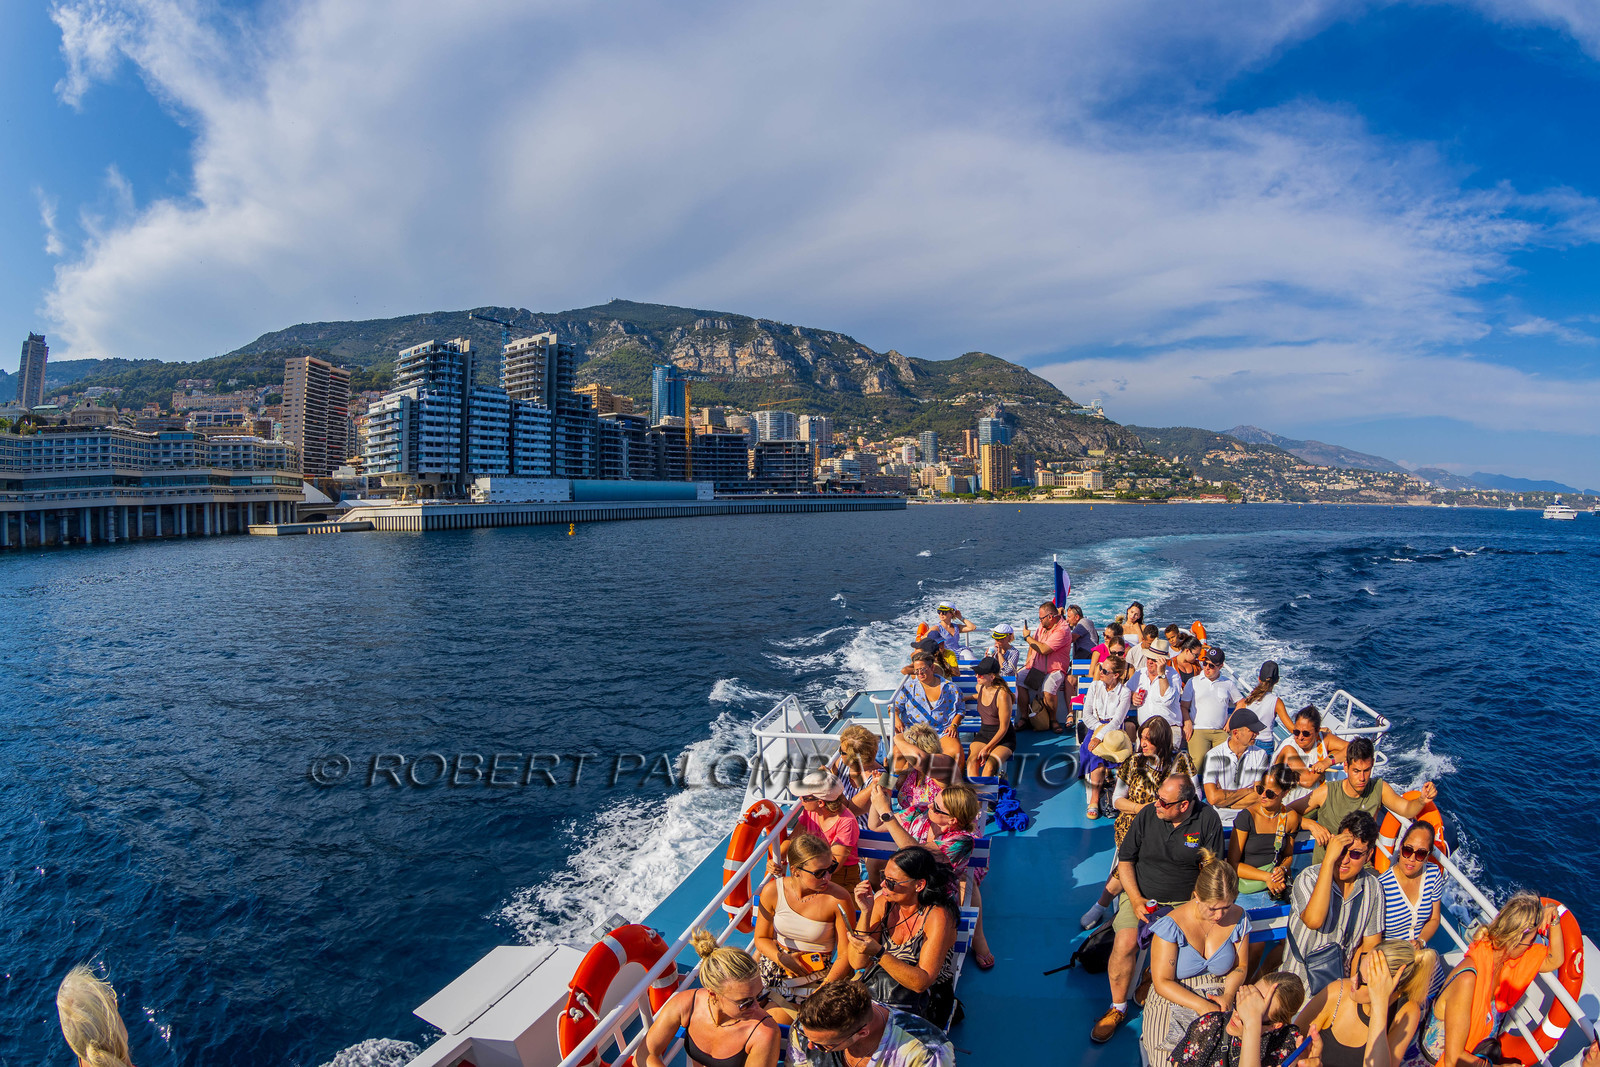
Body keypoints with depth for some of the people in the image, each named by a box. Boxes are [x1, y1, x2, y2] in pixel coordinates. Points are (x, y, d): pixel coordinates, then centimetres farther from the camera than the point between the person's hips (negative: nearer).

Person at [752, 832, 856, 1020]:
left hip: (818, 973, -2)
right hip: (776, 965, 3)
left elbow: (845, 954, -11)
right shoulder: (772, 891, -11)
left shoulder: (839, 900, -19)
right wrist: (781, 958, -17)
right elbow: (761, 938, 3)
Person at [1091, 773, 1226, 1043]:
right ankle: (1118, 1008, 2)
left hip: (1185, 901, 0)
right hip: (1141, 895, 1)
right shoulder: (1147, 815, -5)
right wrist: (1136, 900, -9)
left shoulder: (1208, 820, -7)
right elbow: (1125, 860, 2)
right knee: (1125, 944, -21)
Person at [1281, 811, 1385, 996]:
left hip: (1342, 981, 5)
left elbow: (1370, 944, 7)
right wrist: (1329, 860, -30)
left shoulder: (1372, 887, 0)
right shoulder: (1308, 878, -13)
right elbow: (1314, 920, -33)